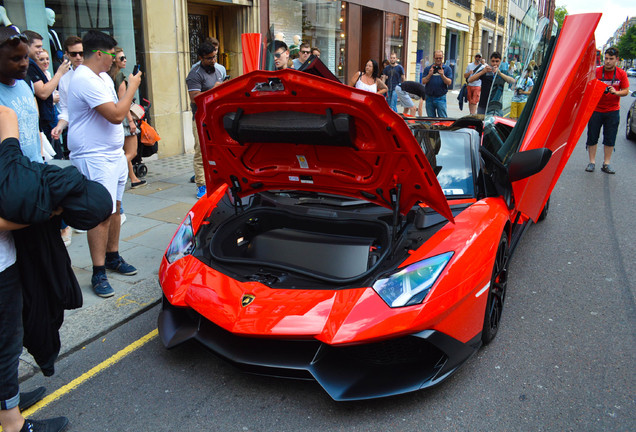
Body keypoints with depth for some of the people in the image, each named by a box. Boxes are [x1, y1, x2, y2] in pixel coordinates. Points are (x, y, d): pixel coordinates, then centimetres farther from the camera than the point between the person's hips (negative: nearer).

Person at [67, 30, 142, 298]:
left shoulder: (102, 77, 15)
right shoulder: (86, 80, -19)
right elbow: (116, 115, -25)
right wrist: (132, 87, -14)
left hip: (114, 154, 10)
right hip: (94, 158, -10)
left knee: (115, 209, 15)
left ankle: (112, 258, 29)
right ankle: (98, 274, 0)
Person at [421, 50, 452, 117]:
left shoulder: (447, 69, 4)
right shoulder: (427, 69, 9)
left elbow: (449, 82, -5)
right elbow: (423, 82, 1)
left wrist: (442, 75, -21)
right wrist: (429, 75, -16)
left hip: (441, 97, -2)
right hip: (429, 97, 2)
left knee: (443, 118, -6)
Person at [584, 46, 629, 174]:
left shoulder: (621, 74, 1)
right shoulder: (596, 71, -4)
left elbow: (626, 91, 3)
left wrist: (616, 92, -17)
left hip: (613, 111, 1)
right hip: (596, 109, -1)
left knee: (610, 139, 3)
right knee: (592, 137, 2)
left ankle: (606, 164, 10)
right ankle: (592, 162, 14)